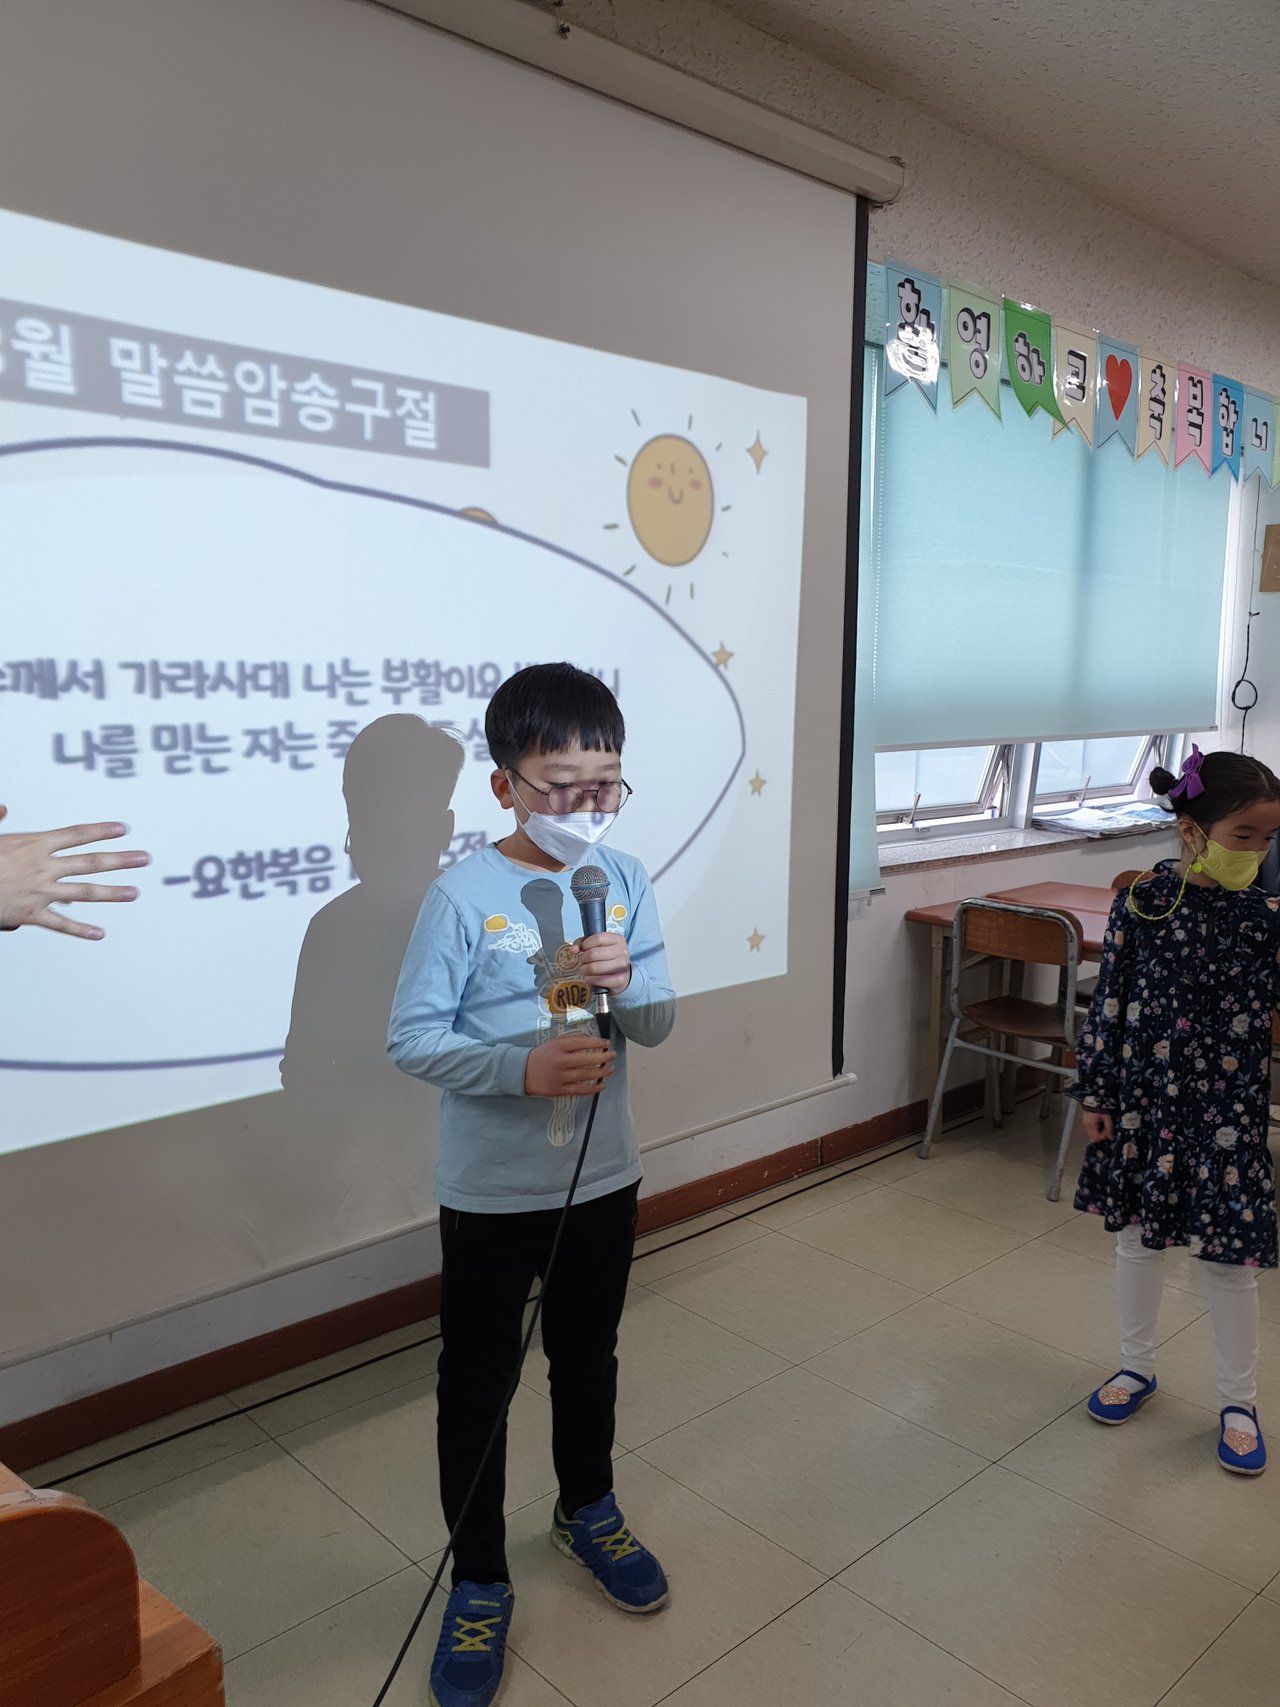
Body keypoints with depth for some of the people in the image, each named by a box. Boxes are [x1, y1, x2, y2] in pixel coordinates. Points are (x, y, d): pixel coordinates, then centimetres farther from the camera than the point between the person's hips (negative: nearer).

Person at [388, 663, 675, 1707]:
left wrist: (624, 984, -23)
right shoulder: (464, 897, -17)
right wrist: (522, 1069, -28)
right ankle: (479, 1582, 35)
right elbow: (411, 1038, -15)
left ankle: (588, 1511, 51)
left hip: (603, 1180, 4)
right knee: (477, 1386, 12)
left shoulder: (625, 882, -5)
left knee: (588, 1358, 24)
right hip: (489, 1191, -3)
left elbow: (660, 1025, -1)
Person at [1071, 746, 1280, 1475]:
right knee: (1138, 1235, 16)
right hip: (1144, 1100, 1)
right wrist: (1096, 1093, -1)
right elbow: (1110, 1000, -3)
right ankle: (1138, 1366, 37)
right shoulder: (1143, 902, -9)